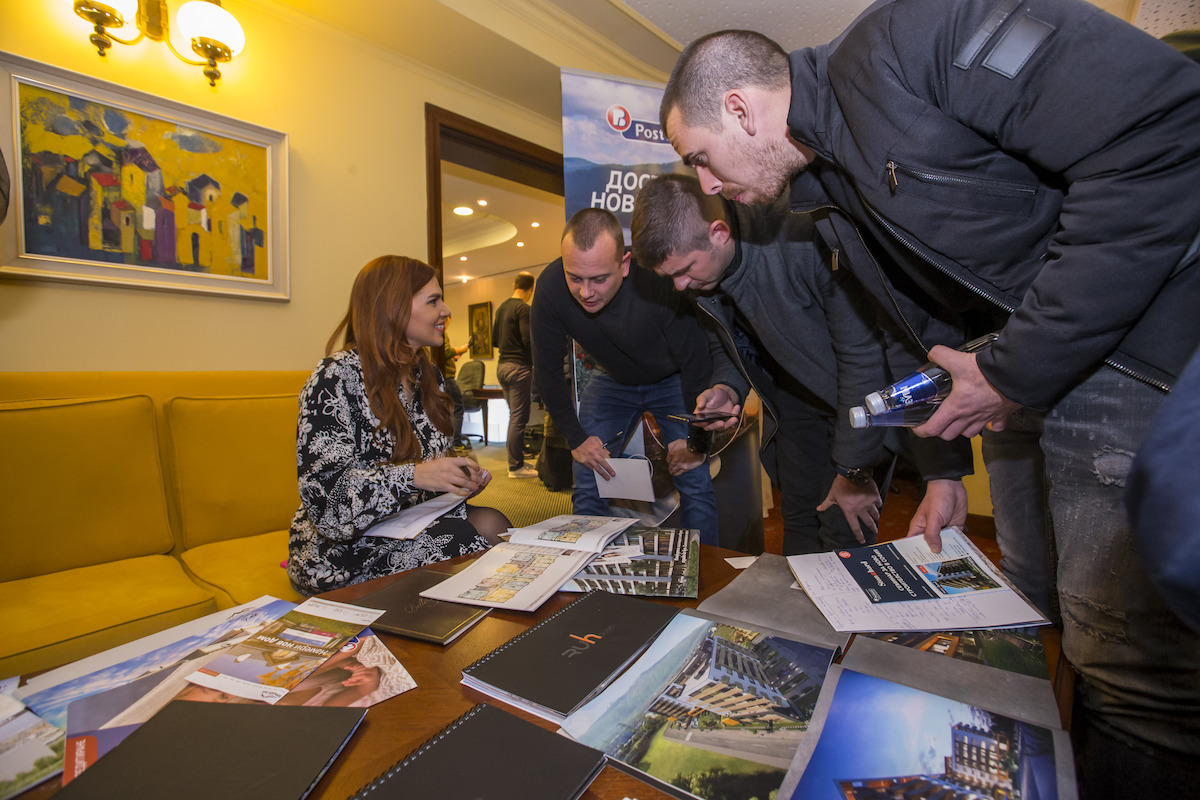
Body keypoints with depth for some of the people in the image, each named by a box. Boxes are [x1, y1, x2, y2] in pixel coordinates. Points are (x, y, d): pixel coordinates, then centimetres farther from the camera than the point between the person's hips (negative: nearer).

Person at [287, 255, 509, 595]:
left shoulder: (427, 375, 10)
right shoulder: (338, 376, -14)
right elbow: (322, 490, -20)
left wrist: (462, 477, -3)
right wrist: (413, 476, -31)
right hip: (344, 546, -6)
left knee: (492, 523, -22)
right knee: (474, 543, -27)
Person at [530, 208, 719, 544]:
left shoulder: (658, 282, -36)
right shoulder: (550, 287, -26)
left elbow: (696, 363, -23)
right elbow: (548, 371, -12)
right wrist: (576, 439, -12)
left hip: (673, 380, -2)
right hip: (612, 380, 3)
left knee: (695, 482, -9)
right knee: (587, 483, -2)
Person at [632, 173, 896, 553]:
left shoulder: (806, 243, -32)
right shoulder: (697, 271, -11)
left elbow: (861, 356, -26)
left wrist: (854, 471, -19)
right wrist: (727, 387, -15)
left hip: (859, 395, -5)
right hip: (794, 396, 5)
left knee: (845, 539, -7)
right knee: (800, 525, 9)